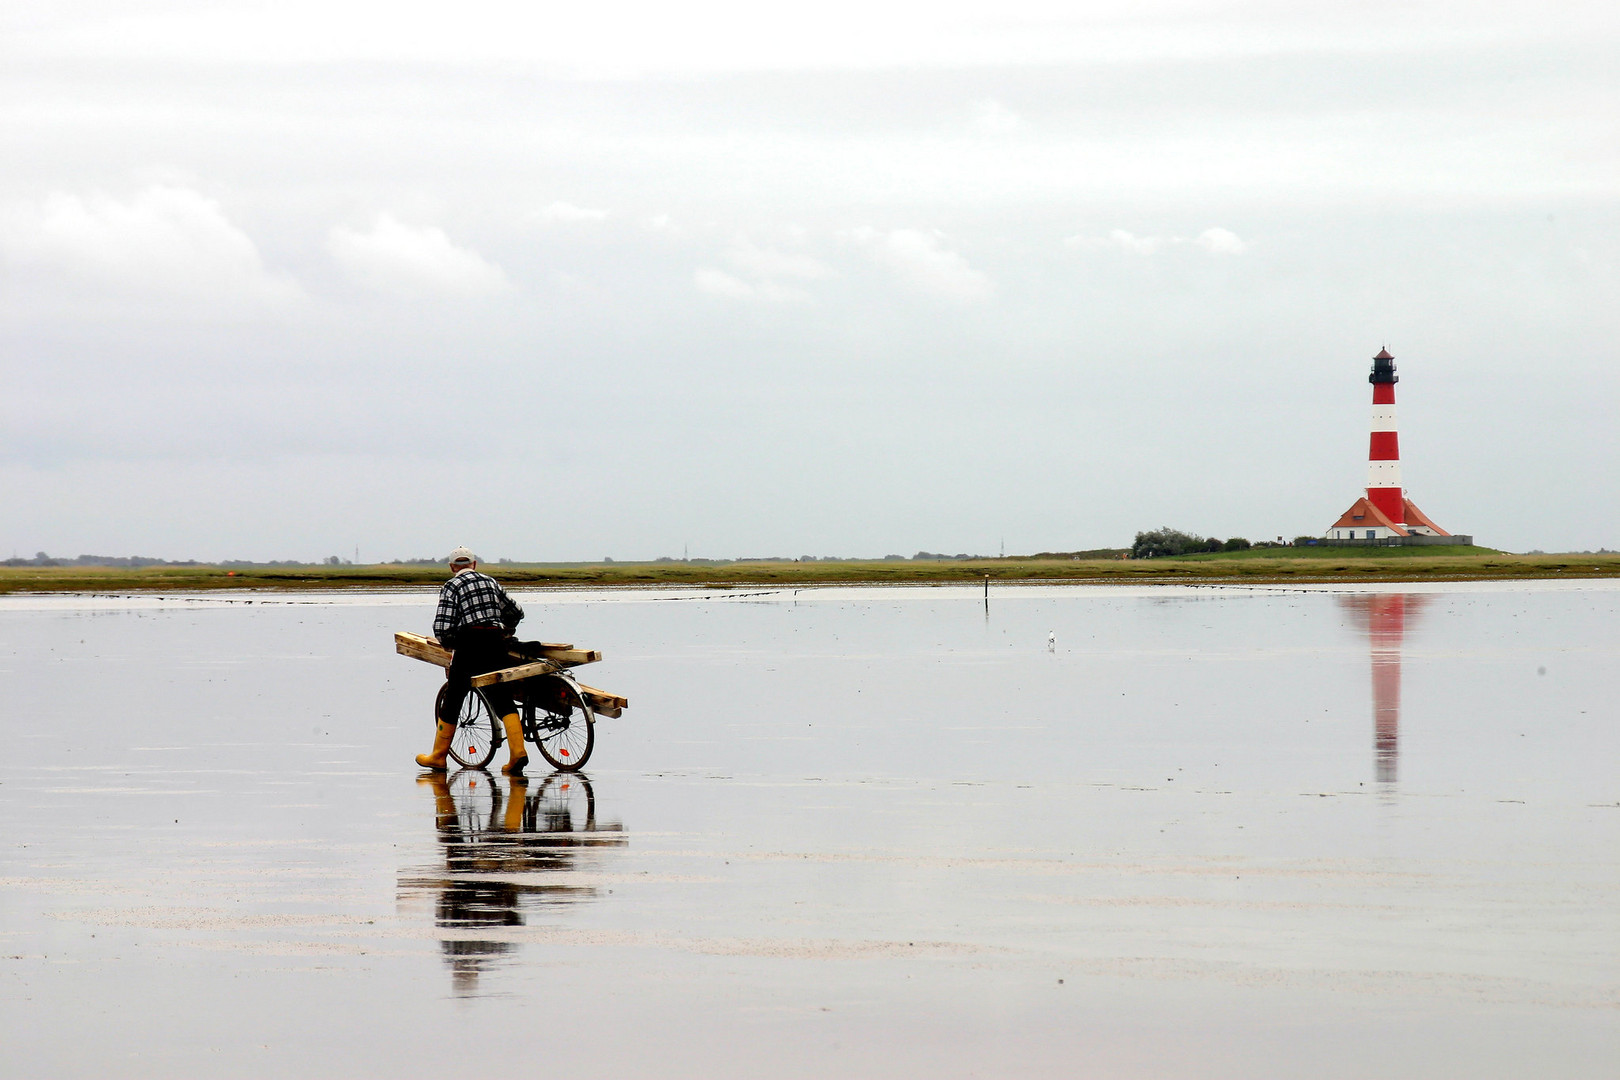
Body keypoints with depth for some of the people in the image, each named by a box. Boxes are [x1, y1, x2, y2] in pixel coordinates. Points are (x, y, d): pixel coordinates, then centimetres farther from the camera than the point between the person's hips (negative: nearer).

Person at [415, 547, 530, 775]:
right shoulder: (490, 582, 18)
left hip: (469, 644, -4)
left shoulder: (450, 587, 2)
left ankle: (438, 756, 18)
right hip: (496, 644, 4)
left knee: (452, 702, 8)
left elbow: (442, 627, -7)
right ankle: (517, 752, -16)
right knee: (502, 699, 1)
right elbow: (516, 612, 26)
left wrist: (448, 644, 13)